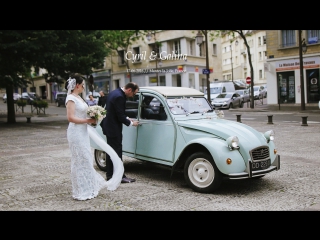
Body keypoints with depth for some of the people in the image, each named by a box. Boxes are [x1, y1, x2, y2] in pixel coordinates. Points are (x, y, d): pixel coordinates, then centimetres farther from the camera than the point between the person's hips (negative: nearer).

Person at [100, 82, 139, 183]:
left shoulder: (115, 92, 8)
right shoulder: (119, 97, -23)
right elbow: (120, 116, -21)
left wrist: (127, 118, 11)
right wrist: (131, 123, -8)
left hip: (108, 126, 10)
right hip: (114, 128, -10)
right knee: (117, 152, -3)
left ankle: (110, 175, 23)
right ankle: (120, 176, 4)